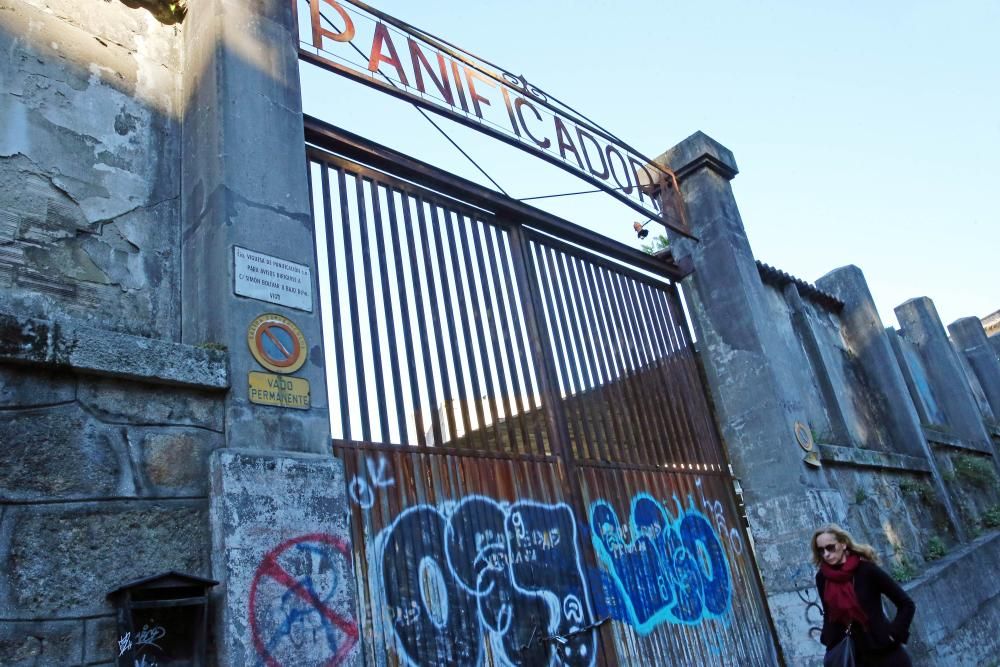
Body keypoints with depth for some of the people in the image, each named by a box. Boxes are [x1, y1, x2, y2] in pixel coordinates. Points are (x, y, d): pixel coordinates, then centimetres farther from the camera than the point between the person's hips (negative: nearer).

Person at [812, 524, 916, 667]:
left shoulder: (867, 570, -14)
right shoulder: (822, 578, -3)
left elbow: (906, 604, -7)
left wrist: (894, 634, -12)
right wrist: (830, 641, -1)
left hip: (885, 652, -3)